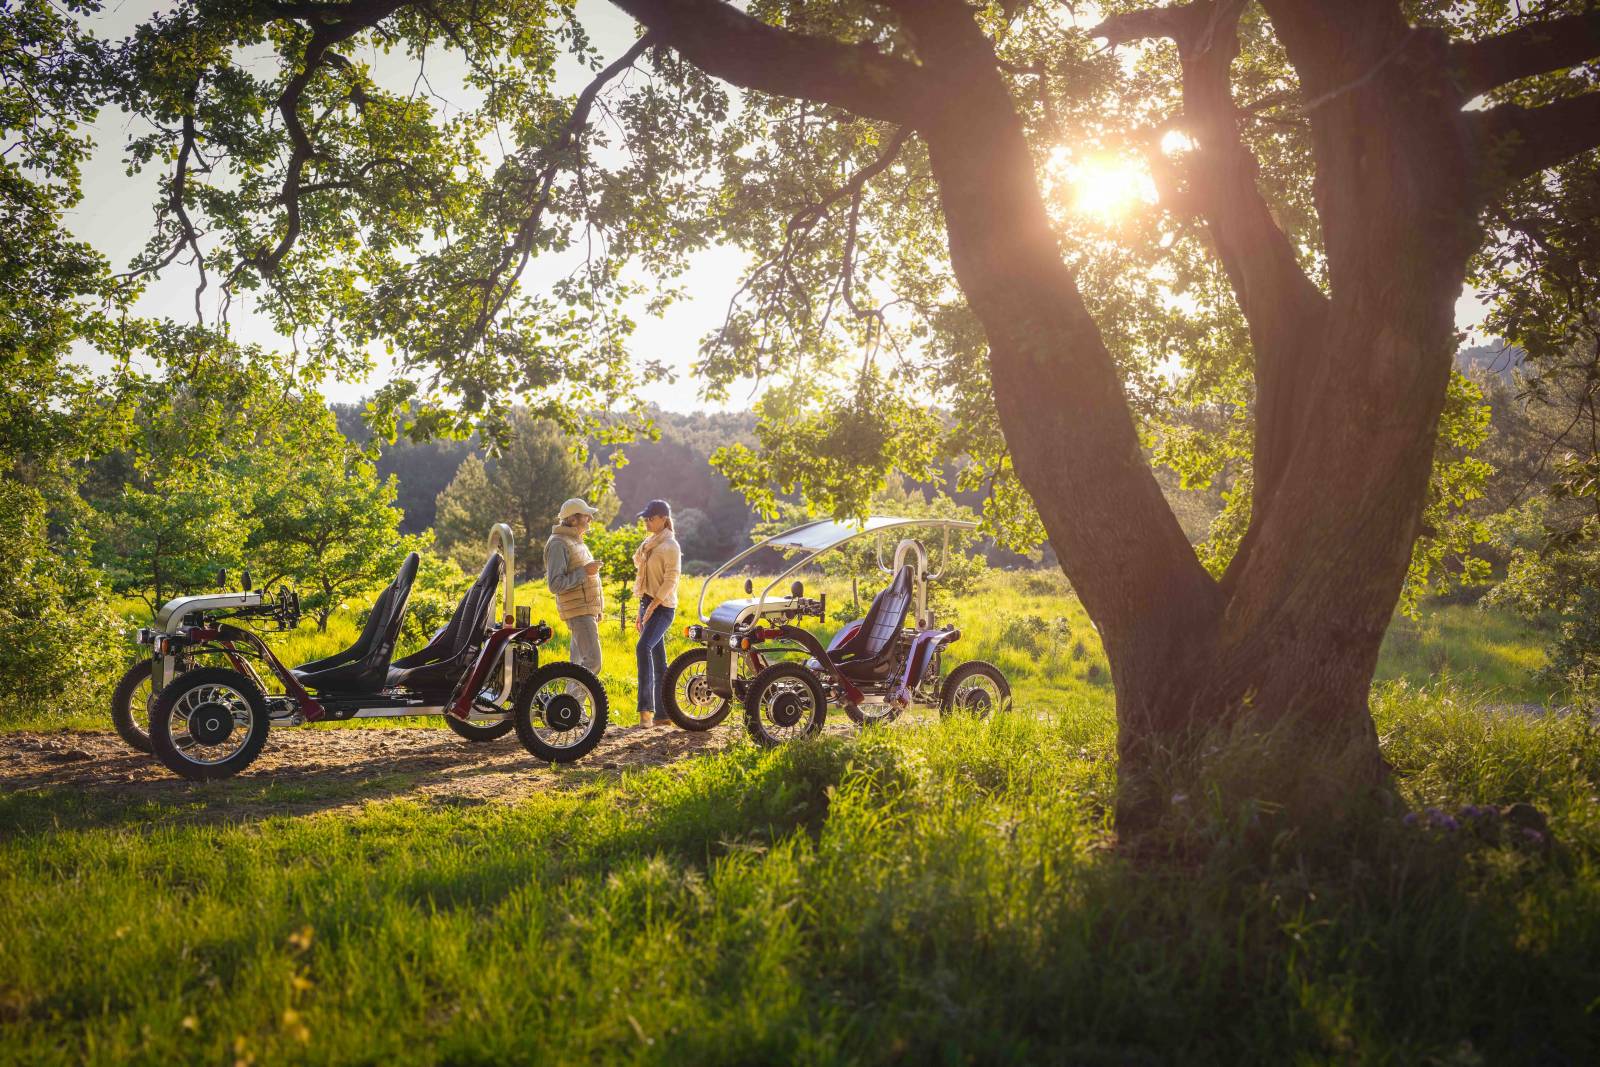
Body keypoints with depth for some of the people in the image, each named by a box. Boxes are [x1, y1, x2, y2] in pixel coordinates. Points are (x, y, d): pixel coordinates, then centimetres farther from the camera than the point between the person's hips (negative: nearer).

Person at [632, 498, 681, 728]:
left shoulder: (670, 546, -9)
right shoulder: (649, 544, 17)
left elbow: (670, 581, -16)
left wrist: (652, 607, -22)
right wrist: (640, 613, 19)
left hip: (662, 607, -9)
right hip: (648, 605, 9)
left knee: (644, 648, -27)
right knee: (658, 660, 9)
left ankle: (646, 709, -31)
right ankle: (662, 713, 13)